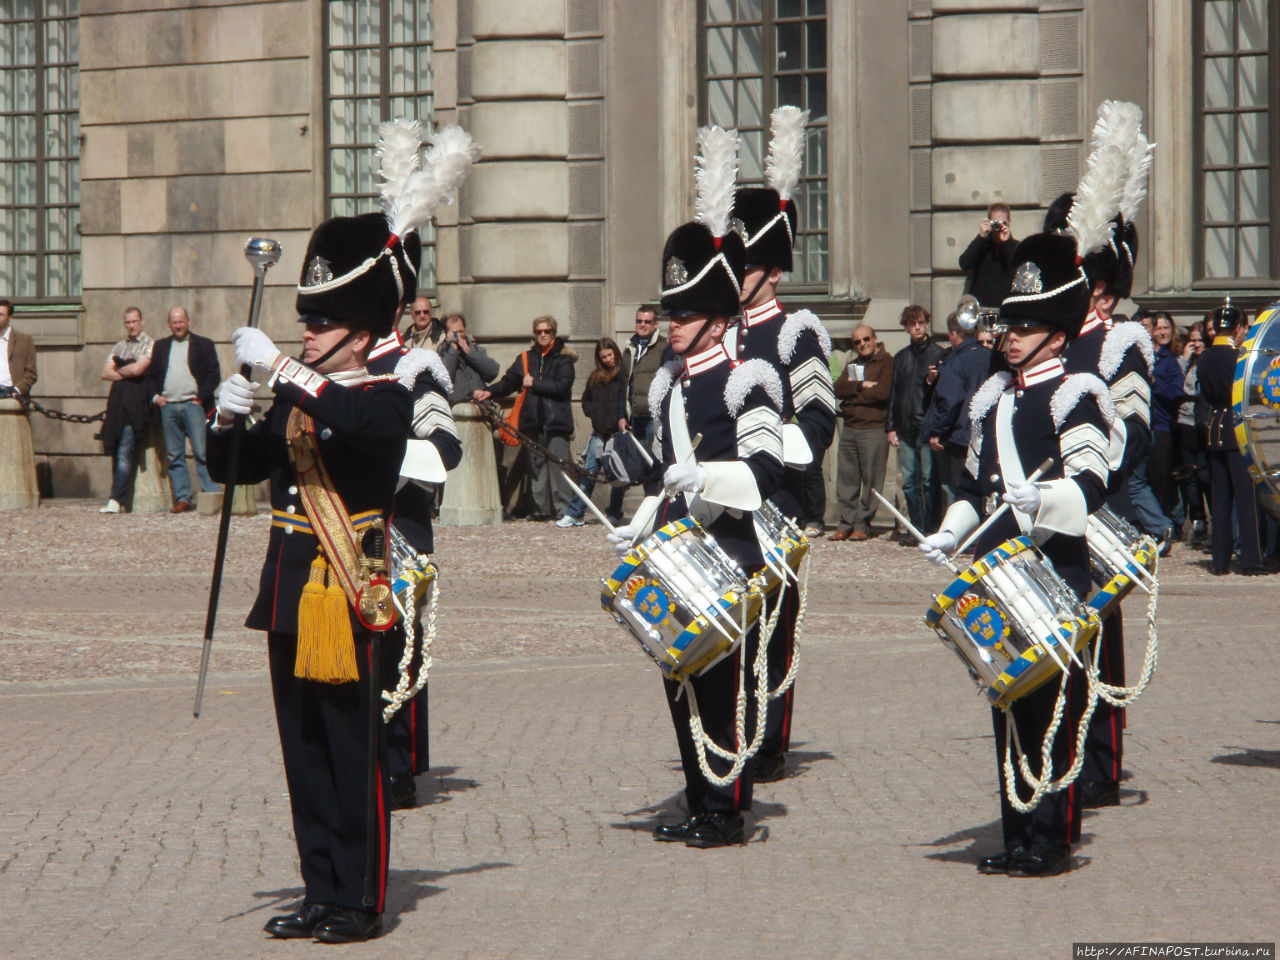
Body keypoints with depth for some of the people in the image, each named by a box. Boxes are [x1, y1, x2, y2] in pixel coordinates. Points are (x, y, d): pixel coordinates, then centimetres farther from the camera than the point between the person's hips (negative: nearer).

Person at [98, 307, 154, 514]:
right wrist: (127, 373, -1)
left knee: (124, 452, -13)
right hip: (118, 401, 6)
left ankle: (116, 500, -17)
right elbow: (105, 373, 13)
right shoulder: (119, 346, 21)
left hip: (136, 402, -6)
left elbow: (137, 369, -10)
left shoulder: (150, 345, 3)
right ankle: (120, 497, 6)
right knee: (115, 452, 3)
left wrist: (118, 370, 7)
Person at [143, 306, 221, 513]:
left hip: (193, 405, -4)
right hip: (167, 406, 4)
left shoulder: (203, 345, 8)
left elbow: (214, 374, 2)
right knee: (174, 455, 2)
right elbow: (151, 375, 20)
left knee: (202, 452, -9)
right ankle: (183, 498, 5)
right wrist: (155, 396, 2)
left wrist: (201, 397, -7)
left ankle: (211, 495, -9)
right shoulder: (160, 346, 19)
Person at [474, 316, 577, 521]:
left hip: (556, 420, -4)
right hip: (533, 421, 4)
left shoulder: (563, 358, 3)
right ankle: (541, 509, 7)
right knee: (537, 465, 4)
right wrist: (490, 391, -3)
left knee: (558, 465, -10)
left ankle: (563, 509, -10)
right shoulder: (526, 358, 16)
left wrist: (534, 384, -5)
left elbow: (562, 385, -9)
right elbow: (509, 381, 14)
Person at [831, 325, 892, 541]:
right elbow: (839, 389, 5)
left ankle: (862, 525, 1)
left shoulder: (886, 362, 1)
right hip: (850, 429, 6)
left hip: (874, 428, -6)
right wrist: (862, 386, -10)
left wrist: (852, 396, -3)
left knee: (871, 479, -4)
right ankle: (846, 524, 10)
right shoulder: (852, 365, 21)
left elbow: (882, 392, -13)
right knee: (846, 478, 5)